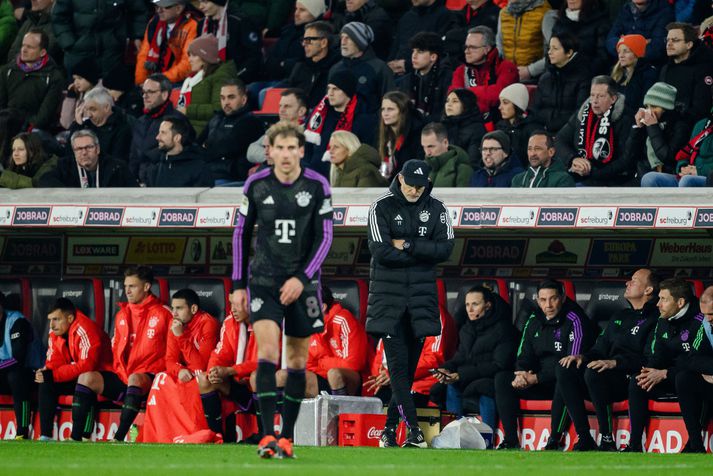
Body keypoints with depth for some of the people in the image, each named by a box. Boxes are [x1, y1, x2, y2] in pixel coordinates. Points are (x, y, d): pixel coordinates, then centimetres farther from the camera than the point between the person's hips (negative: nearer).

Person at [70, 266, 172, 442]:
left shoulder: (163, 314, -2)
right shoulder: (122, 315, 17)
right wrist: (120, 371, 9)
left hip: (150, 378, -6)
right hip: (122, 376, 6)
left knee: (135, 379, -38)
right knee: (86, 378, -12)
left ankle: (119, 437, -40)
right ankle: (76, 437, -18)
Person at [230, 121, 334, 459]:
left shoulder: (318, 186, -4)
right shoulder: (256, 185, -1)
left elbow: (324, 238, -3)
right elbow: (241, 234, 7)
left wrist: (302, 278, -14)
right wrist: (238, 285, 5)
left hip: (302, 283, 1)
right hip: (264, 280, -1)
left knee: (297, 361, 6)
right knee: (267, 352, -16)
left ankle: (287, 437, 16)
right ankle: (267, 435, -22)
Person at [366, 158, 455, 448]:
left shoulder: (436, 209, 5)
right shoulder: (381, 208, -3)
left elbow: (445, 249, -6)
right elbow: (381, 252, -13)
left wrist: (407, 245, -13)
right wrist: (422, 253, -9)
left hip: (422, 294, 3)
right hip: (389, 295, -3)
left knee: (410, 366, 4)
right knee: (397, 362, -12)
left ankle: (389, 430, 13)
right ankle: (413, 430, -17)